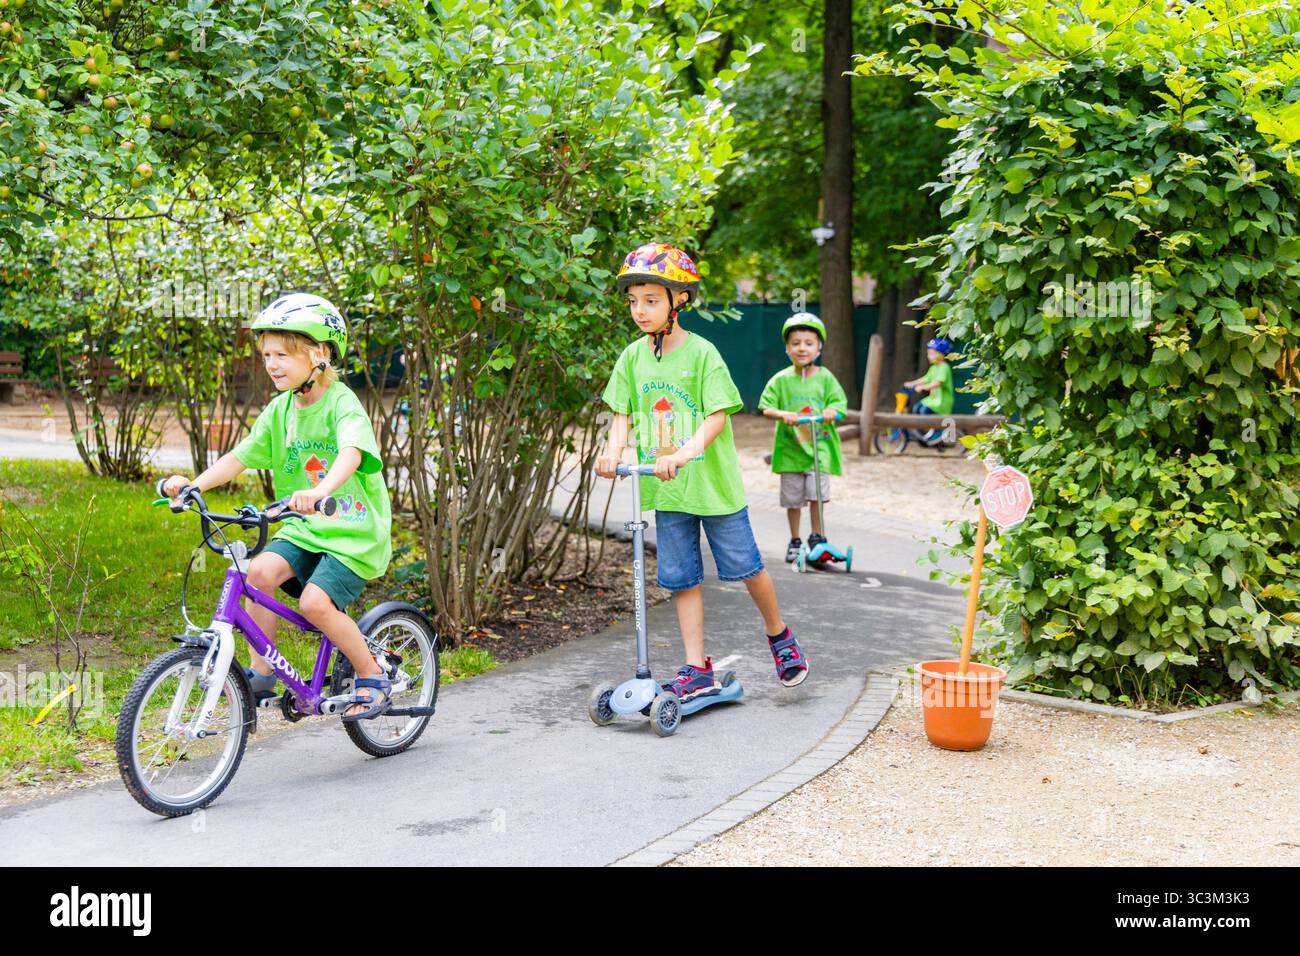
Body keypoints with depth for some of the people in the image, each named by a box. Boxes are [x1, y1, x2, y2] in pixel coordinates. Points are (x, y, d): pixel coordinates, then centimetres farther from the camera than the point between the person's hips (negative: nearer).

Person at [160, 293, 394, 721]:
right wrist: (192, 484, -15)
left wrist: (319, 492, -54)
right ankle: (261, 674, -5)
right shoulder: (280, 409, 5)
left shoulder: (343, 403, -16)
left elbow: (351, 453, -35)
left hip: (354, 530, -6)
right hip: (304, 528, 6)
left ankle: (373, 677, -1)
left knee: (315, 601, -23)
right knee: (260, 571, -19)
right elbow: (239, 456, 2)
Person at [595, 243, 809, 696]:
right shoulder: (632, 357, 3)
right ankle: (697, 669, 13)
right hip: (665, 489, 4)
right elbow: (623, 413, 5)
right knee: (682, 578, 6)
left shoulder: (701, 352, -11)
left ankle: (779, 636, 32)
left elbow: (718, 415, -17)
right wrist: (614, 449, -15)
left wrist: (685, 453, -32)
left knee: (746, 566, 6)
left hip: (713, 483, -4)